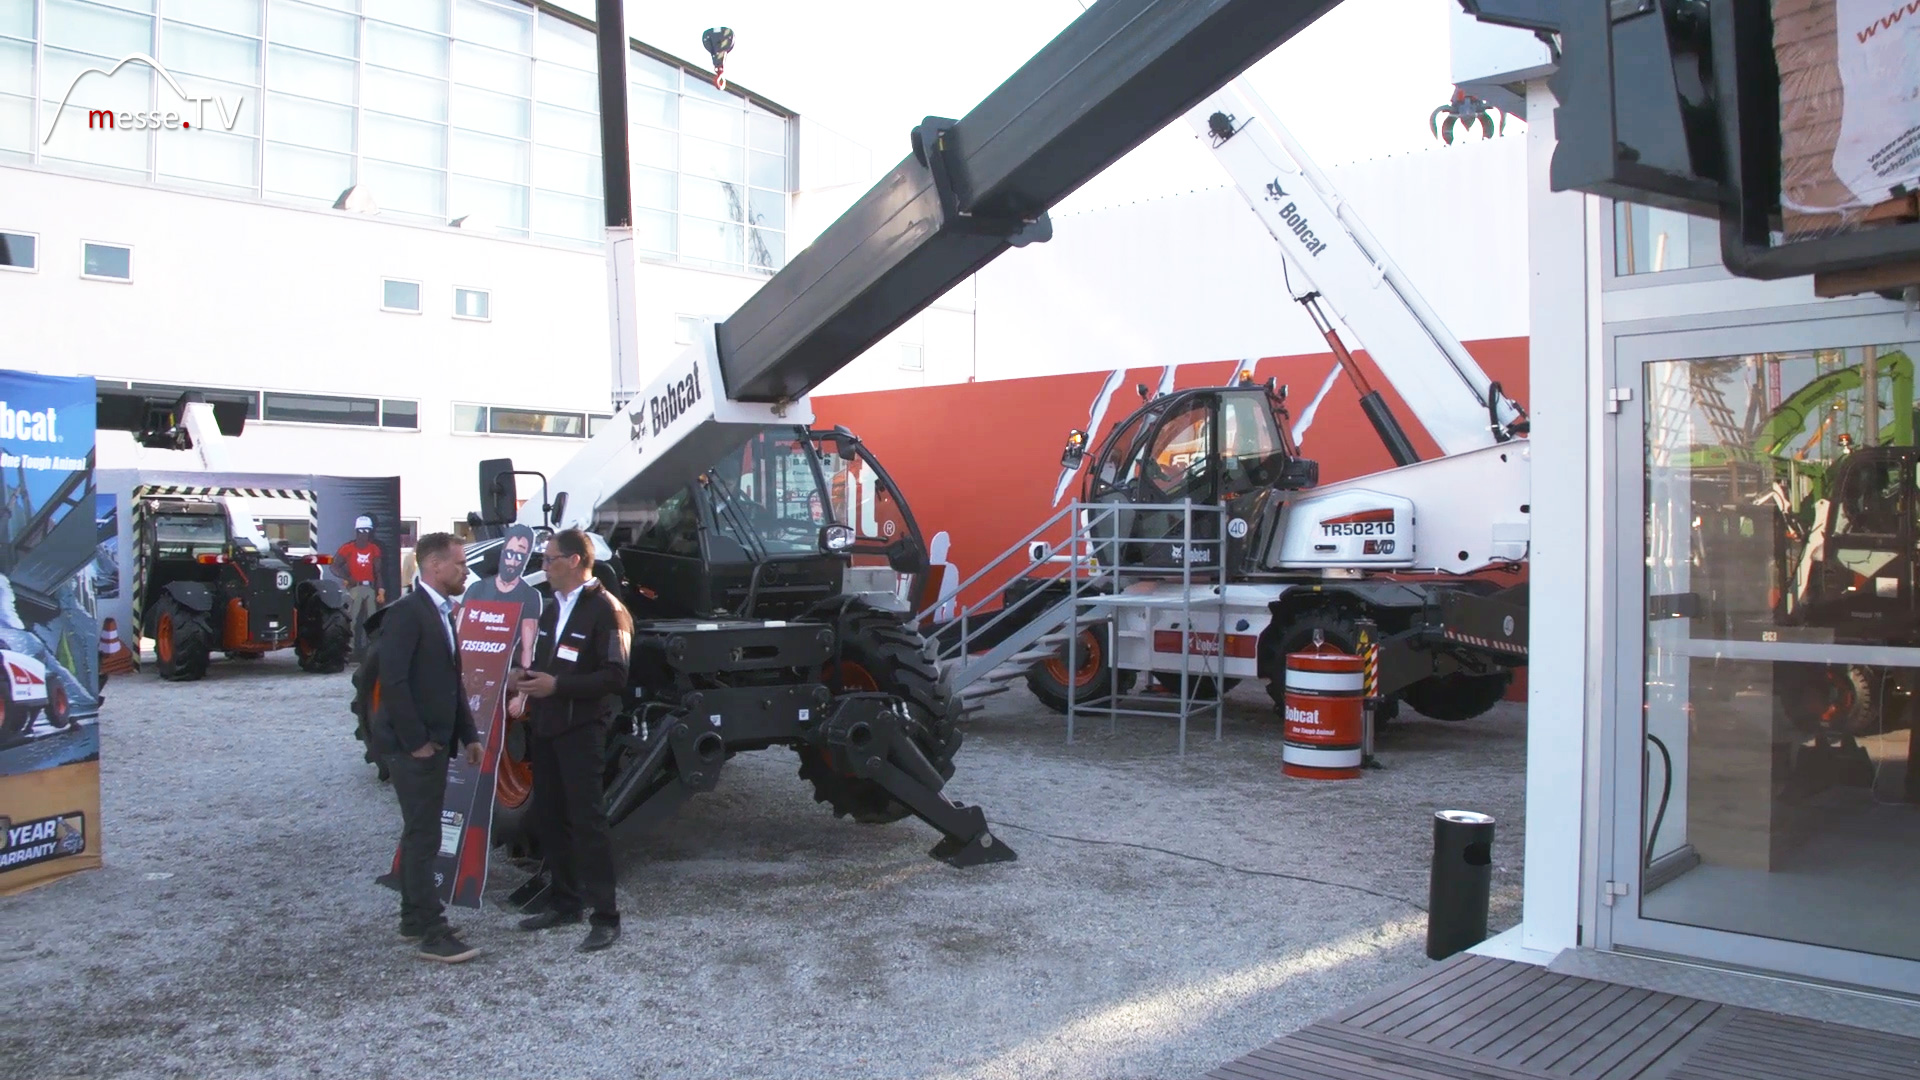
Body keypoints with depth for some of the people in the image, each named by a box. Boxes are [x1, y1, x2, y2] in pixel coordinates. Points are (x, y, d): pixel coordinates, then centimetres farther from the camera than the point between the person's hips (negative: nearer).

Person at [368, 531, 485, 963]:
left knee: (421, 833, 16)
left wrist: (468, 735, 13)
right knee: (423, 837, -6)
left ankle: (413, 919, 26)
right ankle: (433, 934, -2)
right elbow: (393, 681, -22)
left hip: (434, 742, 10)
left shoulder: (442, 613, 14)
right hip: (412, 745, -10)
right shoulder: (407, 613, -15)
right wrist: (416, 741, -20)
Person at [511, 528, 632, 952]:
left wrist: (557, 685, -21)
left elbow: (614, 678, -18)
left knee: (586, 820, -7)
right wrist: (529, 676, 4)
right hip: (545, 726, 9)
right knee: (548, 818, 13)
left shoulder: (606, 610, -11)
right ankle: (566, 902, 26)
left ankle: (605, 917, 0)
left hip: (581, 729, -9)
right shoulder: (553, 609, 17)